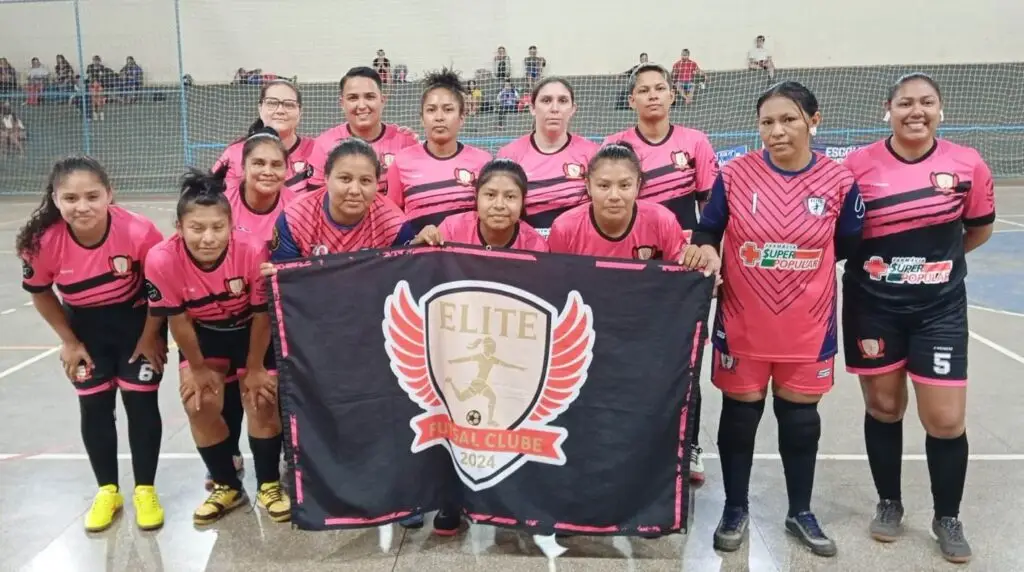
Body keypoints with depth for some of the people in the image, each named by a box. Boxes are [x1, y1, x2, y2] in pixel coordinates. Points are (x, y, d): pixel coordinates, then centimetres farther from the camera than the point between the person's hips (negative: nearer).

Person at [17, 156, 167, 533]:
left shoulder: (138, 232, -32)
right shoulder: (43, 243, -27)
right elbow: (40, 294, -5)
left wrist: (151, 336, -8)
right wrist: (69, 342, -2)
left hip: (138, 322, -2)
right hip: (86, 327, 2)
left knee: (140, 402, 0)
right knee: (94, 407, 5)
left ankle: (145, 489, 17)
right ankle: (107, 490, 24)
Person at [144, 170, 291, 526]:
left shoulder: (253, 251, -36)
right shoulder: (162, 260, -32)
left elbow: (262, 314, -20)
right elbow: (177, 320, -16)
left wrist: (254, 367, -10)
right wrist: (198, 368, -5)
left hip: (251, 331, -1)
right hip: (202, 334, 2)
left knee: (262, 401, -6)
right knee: (199, 405, -5)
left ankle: (269, 485, 15)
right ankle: (227, 486, 17)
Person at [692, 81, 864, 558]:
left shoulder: (839, 181, -7)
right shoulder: (734, 175, -9)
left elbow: (850, 247, 5)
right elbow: (706, 233, 1)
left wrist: (802, 263, 1)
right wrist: (706, 253, -17)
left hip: (808, 327, 1)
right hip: (742, 324, 0)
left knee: (800, 417, 13)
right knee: (739, 415, 10)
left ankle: (800, 512, 34)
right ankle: (735, 509, 31)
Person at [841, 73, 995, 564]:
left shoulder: (968, 165, -5)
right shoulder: (858, 165, -9)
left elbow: (980, 228, 11)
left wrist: (934, 259, 7)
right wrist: (877, 262, -8)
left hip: (940, 307, 1)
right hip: (872, 306, 0)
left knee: (946, 420, 2)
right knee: (883, 407, 12)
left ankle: (947, 517, 26)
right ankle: (889, 502, 34)